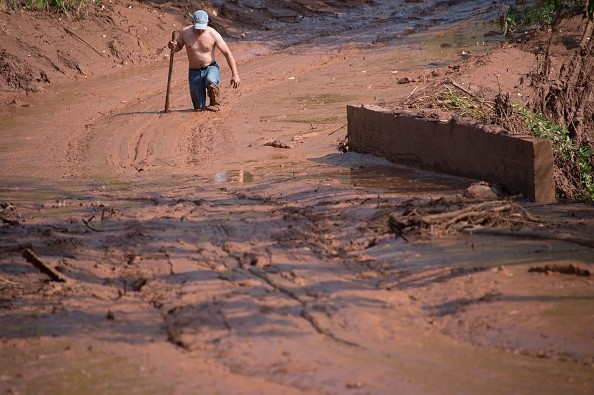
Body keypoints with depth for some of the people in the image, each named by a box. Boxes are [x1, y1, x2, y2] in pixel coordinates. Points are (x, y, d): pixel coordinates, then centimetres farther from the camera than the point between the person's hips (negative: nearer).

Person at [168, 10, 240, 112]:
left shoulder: (213, 34, -14)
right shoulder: (185, 32, -8)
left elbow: (227, 53, -9)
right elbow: (178, 48, 10)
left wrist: (235, 74, -14)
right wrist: (173, 46, -16)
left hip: (211, 68, -2)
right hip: (194, 72, 2)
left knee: (210, 81, -40)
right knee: (199, 108, 3)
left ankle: (215, 104, -14)